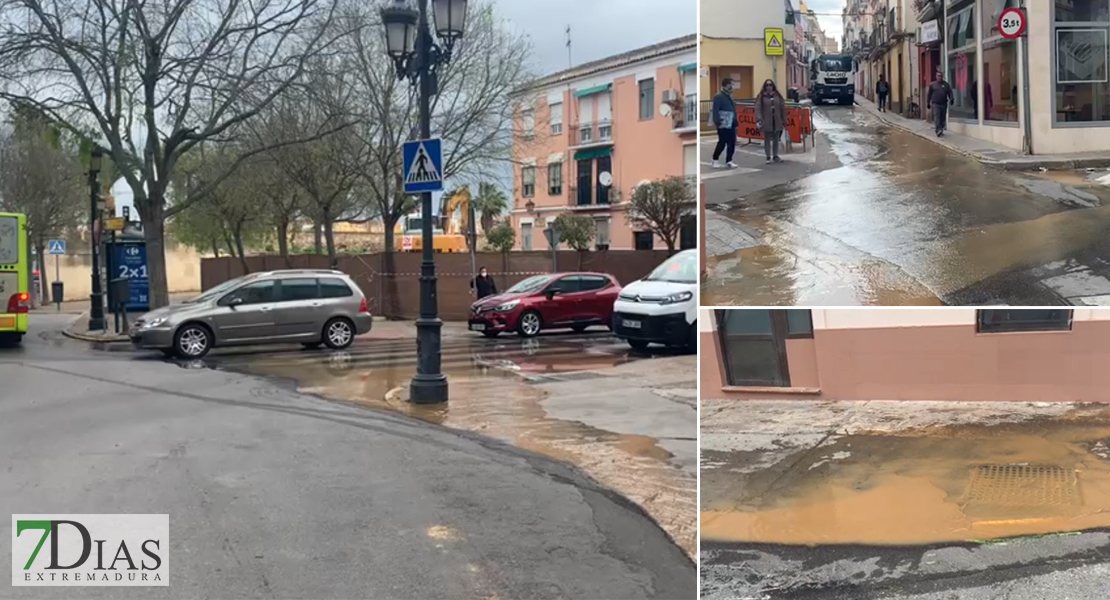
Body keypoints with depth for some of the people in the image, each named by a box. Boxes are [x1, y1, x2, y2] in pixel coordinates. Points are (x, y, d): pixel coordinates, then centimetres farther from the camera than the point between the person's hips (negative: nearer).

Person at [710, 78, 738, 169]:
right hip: (723, 124, -8)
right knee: (722, 143, -4)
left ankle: (728, 161, 13)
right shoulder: (719, 96, -11)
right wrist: (717, 122, -24)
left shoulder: (729, 96, 17)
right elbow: (715, 111, -17)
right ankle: (715, 159, 12)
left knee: (732, 143, 5)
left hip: (731, 124, 8)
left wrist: (735, 121, 16)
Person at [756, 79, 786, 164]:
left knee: (776, 140, 12)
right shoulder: (761, 97, -3)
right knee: (767, 140, 1)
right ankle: (768, 157, 8)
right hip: (766, 122, -3)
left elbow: (782, 108, 10)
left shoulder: (778, 96, 7)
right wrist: (759, 119, -23)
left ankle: (775, 156, 23)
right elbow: (758, 108, -10)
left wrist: (784, 120, 9)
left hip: (777, 122, 3)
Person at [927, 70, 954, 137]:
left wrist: (951, 99, -14)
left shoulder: (946, 84, 9)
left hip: (944, 104, 3)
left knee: (943, 118, 7)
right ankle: (939, 130, -24)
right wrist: (928, 103, 8)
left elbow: (950, 92, 3)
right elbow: (929, 94, 9)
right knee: (937, 117, -16)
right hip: (935, 104, -3)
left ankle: (941, 130, 17)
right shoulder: (932, 85, 6)